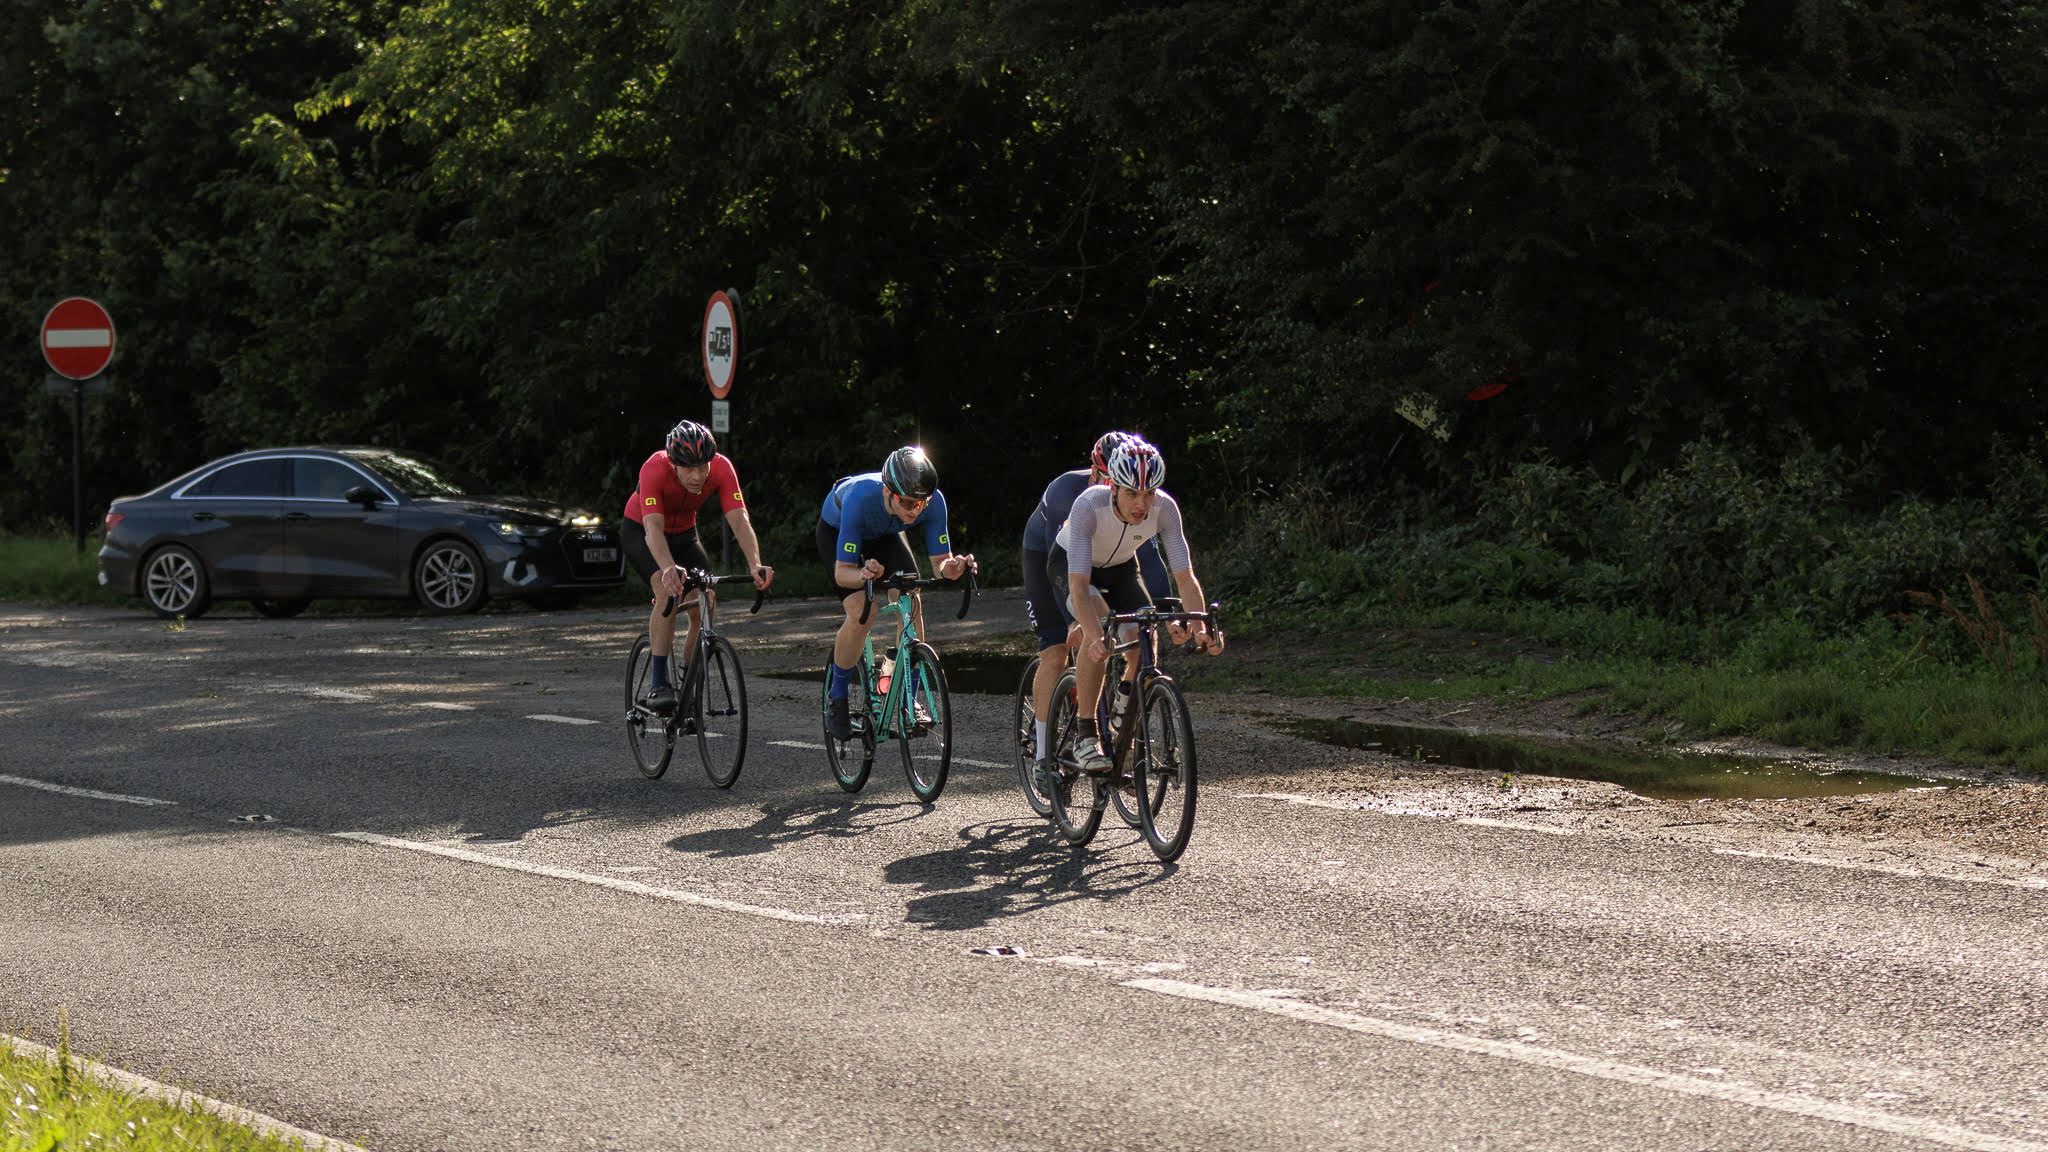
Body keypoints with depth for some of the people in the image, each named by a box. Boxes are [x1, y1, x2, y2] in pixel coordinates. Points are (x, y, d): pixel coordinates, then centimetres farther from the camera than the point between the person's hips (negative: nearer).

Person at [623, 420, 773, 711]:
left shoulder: (721, 468, -28)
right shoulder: (654, 469, -37)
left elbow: (739, 520, -34)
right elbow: (653, 528, -45)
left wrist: (755, 565, -50)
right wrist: (669, 568, -63)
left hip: (684, 532, 4)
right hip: (641, 531, -4)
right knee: (668, 591, -30)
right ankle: (658, 685, -26)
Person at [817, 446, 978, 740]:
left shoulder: (932, 502, -33)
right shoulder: (861, 498, -43)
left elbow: (940, 561, -27)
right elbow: (842, 572, -39)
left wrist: (950, 569, -50)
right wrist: (863, 574, -61)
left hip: (884, 535, 4)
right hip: (836, 531, -4)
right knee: (862, 609, -24)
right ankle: (836, 698, -5)